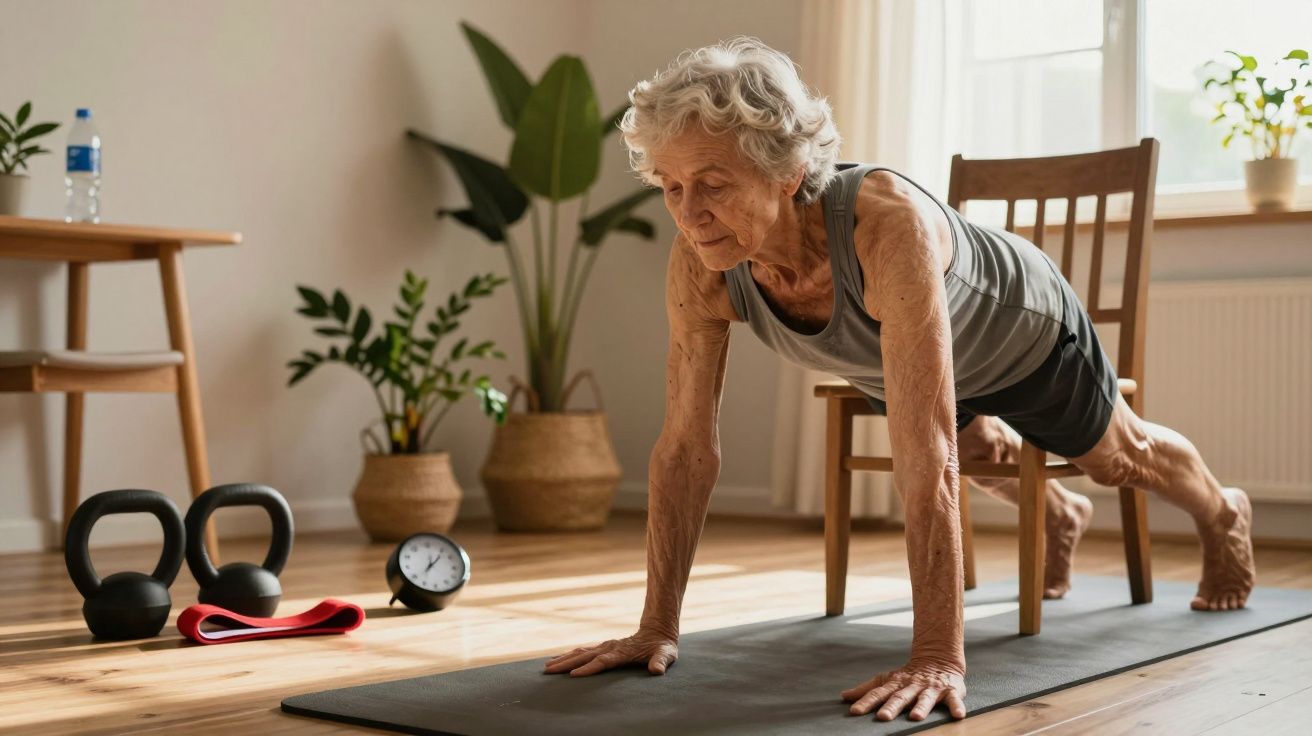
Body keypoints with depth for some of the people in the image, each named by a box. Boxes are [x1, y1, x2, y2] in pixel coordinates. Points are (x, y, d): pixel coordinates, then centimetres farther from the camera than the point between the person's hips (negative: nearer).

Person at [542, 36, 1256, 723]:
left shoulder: (888, 223, -51)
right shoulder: (699, 264, -35)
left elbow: (924, 459, -52)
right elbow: (687, 445, -28)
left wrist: (938, 658, -53)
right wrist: (656, 628, -27)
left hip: (1024, 329, -4)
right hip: (916, 364, 4)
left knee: (1120, 458, 25)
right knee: (976, 452, 34)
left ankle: (1223, 516, 60)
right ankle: (1059, 517, 69)